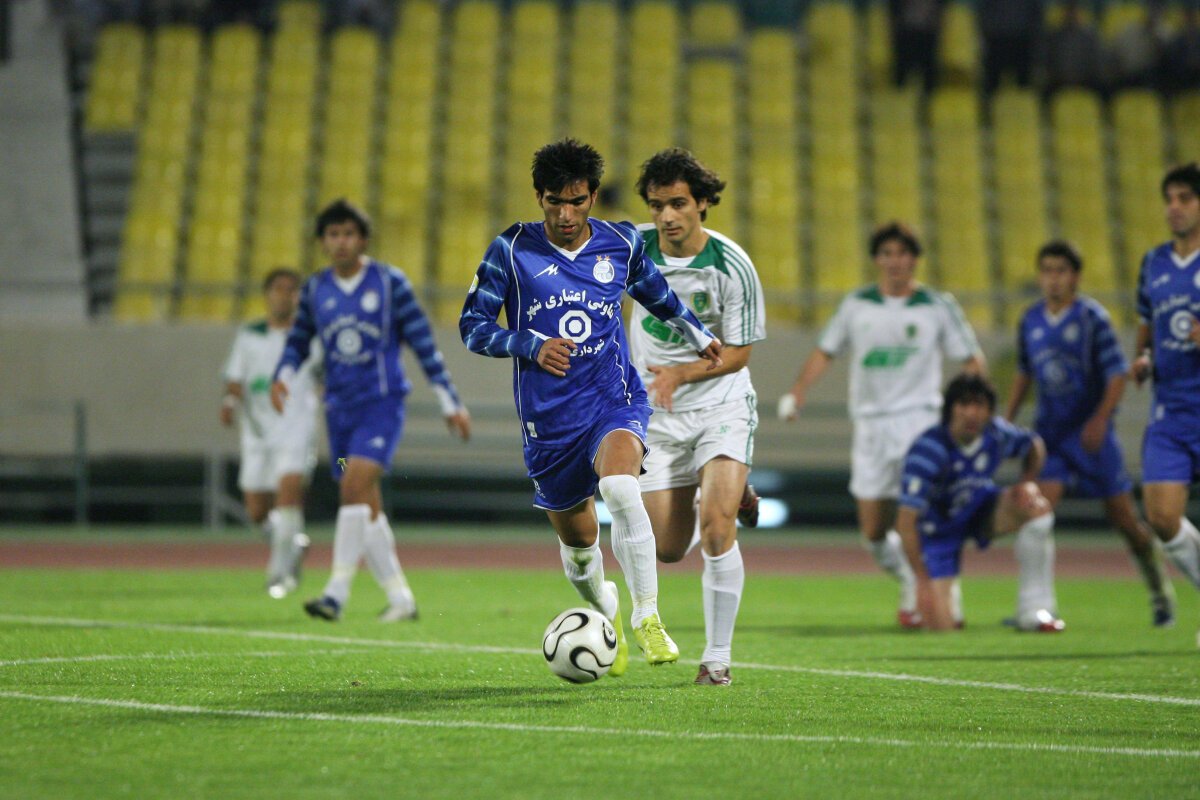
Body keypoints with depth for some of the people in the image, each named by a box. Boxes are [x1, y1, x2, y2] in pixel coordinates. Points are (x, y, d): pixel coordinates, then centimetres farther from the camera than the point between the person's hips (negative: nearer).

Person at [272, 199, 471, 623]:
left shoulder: (390, 283, -4)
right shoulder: (315, 289, 7)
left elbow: (423, 344, -1)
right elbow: (298, 342, 16)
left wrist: (450, 403, -2)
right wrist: (283, 377, -6)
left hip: (382, 404, -5)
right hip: (340, 409, 5)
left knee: (355, 485, -23)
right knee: (366, 510, 6)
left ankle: (337, 592, -26)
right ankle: (400, 598, 16)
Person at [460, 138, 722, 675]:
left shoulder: (623, 244, 3)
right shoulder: (511, 251, -3)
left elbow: (658, 296, 24)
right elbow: (472, 326, -3)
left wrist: (698, 335, 27)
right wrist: (531, 346, -17)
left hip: (615, 401, -1)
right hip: (548, 420, 1)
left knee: (619, 487, -33)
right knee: (577, 541, 11)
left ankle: (647, 616, -25)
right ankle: (605, 614, 44)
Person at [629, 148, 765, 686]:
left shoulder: (732, 267, -16)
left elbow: (738, 352, -10)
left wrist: (681, 373, -25)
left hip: (720, 405, -4)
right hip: (658, 417, 4)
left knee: (716, 527, -22)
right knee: (668, 550, 4)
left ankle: (717, 657, -11)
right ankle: (730, 495, 40)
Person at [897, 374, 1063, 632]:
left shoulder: (997, 434, -16)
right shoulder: (929, 450, -32)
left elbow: (1034, 446, 9)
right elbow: (906, 520, -34)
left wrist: (1026, 482, -10)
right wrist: (922, 580, -36)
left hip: (982, 510, 4)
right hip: (939, 528, -4)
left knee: (1036, 505, -26)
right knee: (941, 627, -13)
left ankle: (1034, 609, -18)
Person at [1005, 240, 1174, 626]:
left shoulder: (1092, 318, -9)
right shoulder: (1031, 321, 5)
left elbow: (1117, 374, -10)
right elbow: (1024, 373, 19)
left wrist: (1100, 419, -21)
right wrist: (1007, 419, 14)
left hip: (1091, 431, -3)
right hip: (1050, 431, 4)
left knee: (1124, 518, 3)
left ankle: (1160, 592, 25)